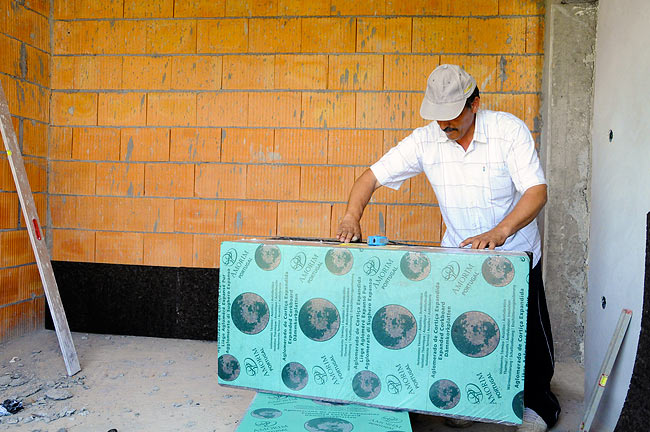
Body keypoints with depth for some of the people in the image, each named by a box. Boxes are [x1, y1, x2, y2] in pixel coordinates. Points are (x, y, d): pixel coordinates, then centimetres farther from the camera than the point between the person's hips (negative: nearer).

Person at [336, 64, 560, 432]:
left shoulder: (509, 130, -18)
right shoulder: (425, 140, -11)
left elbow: (537, 191, -24)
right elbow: (373, 176, -10)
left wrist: (500, 231, -40)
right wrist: (352, 216, -28)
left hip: (515, 253, -1)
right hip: (459, 251, 2)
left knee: (528, 333, 11)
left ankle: (538, 402, 37)